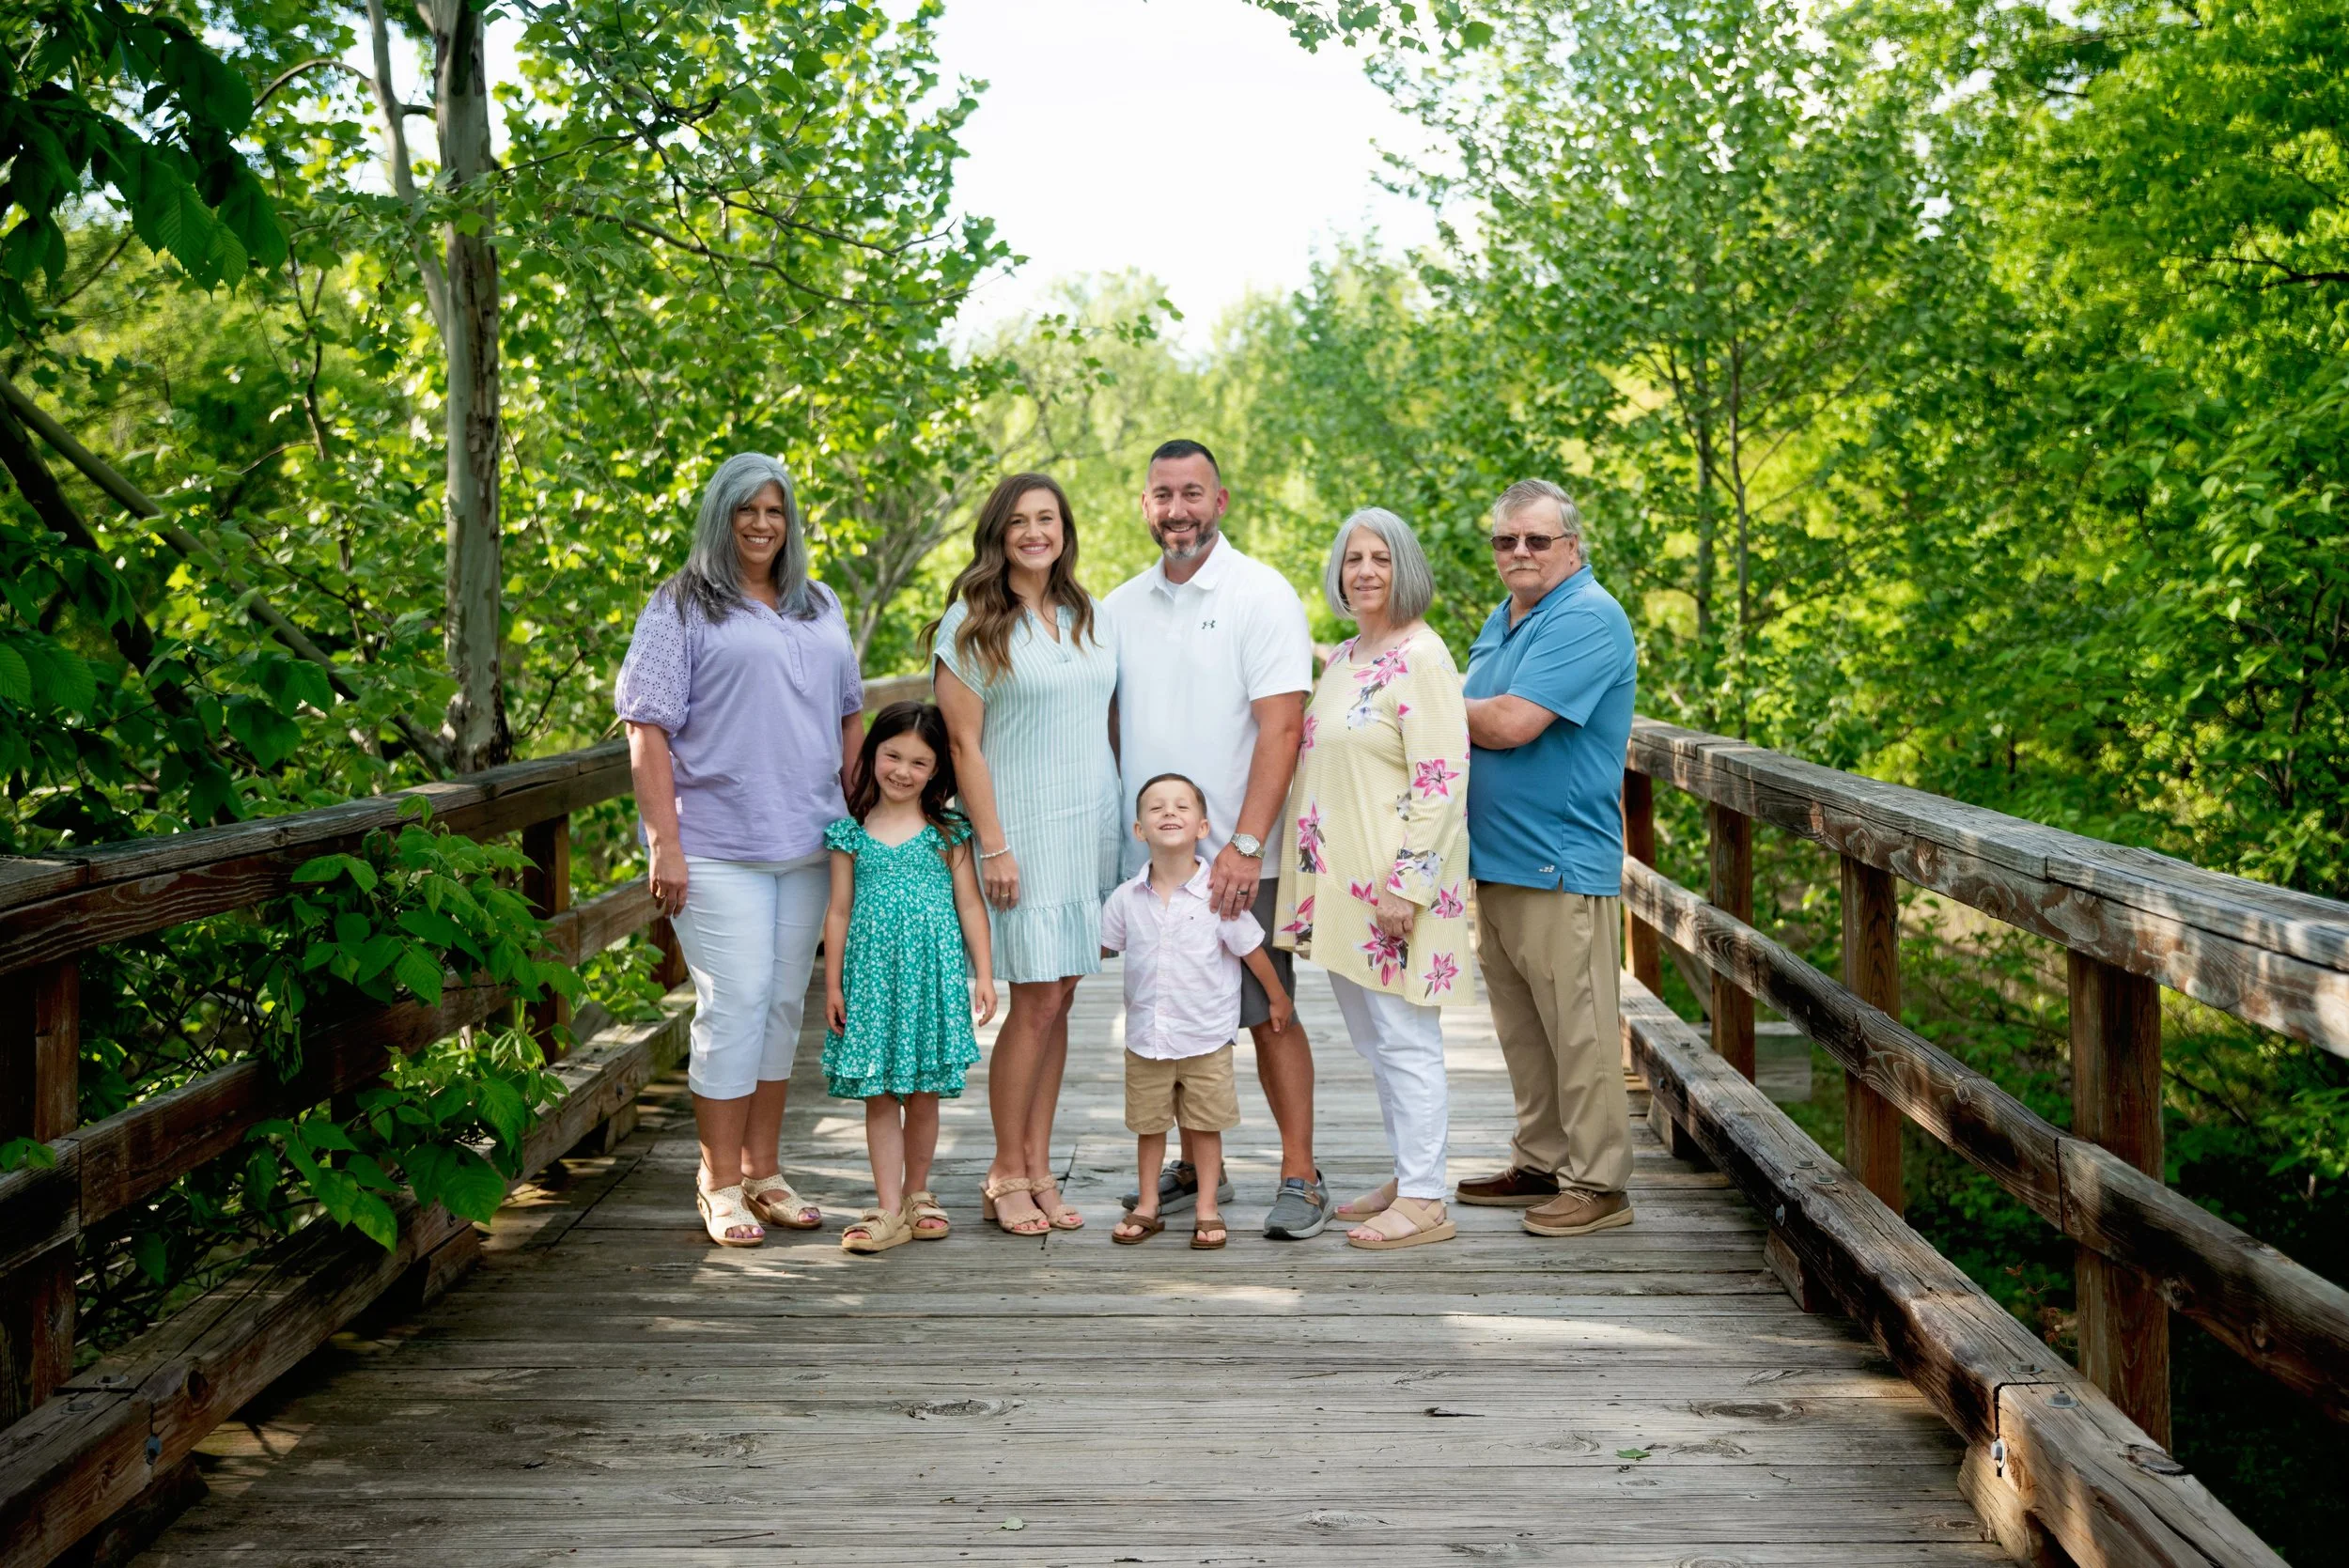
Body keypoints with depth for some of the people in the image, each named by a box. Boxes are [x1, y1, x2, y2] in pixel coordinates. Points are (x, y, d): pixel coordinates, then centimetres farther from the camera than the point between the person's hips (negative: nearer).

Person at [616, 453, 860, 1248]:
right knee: (734, 1002, -7)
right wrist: (663, 842, -14)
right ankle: (720, 1184, 5)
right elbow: (647, 728, -7)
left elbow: (849, 714, 22)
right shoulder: (682, 608, -1)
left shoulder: (821, 609, 17)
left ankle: (764, 1171, 20)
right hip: (718, 846, -5)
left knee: (784, 1004, 9)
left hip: (808, 845, 6)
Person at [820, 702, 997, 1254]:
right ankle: (889, 1211, 3)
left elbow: (970, 905, 5)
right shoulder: (851, 834, 5)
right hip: (871, 975, 1)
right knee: (878, 1096, 0)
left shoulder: (947, 832, 3)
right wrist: (833, 985, 5)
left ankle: (917, 1195, 23)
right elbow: (839, 912, 7)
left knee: (923, 1094, 6)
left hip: (932, 974, 0)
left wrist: (983, 974, -1)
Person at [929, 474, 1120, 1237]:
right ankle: (1006, 1173, 8)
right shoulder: (973, 624, -5)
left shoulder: (1089, 619, 12)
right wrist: (994, 845, -13)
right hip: (1024, 831, -5)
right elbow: (965, 743, -8)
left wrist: (1121, 821, 10)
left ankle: (1038, 1166, 15)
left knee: (1058, 999, 7)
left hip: (1092, 828, 5)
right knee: (1037, 1000, -6)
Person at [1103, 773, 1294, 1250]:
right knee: (1148, 1124, 14)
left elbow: (1251, 951, -1)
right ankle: (1147, 1206, 27)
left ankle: (1207, 1210, 20)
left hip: (1207, 1038, -2)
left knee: (1205, 1125, 8)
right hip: (1146, 1037, 2)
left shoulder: (1218, 895, -12)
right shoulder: (1126, 899, -5)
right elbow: (1099, 949, 10)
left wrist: (1276, 997, 9)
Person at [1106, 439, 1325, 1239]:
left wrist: (1244, 845, -20)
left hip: (1237, 857, -5)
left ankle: (1301, 1178, 9)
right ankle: (1197, 1167, 24)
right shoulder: (1122, 605, 11)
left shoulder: (1262, 595, -5)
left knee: (1268, 1014, 0)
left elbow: (1281, 728, -12)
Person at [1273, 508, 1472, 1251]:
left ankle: (1424, 1202, 4)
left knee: (1404, 1037, -4)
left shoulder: (1421, 658, -12)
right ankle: (1406, 1176, 26)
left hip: (1393, 879, -9)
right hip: (1340, 881, 9)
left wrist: (1408, 884, -21)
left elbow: (1441, 781, -18)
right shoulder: (1342, 659, 15)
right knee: (1372, 1037, 15)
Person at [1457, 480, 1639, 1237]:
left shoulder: (1588, 619, -13)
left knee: (1578, 1031, -2)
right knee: (1523, 1031, 16)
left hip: (1560, 863, -9)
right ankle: (1540, 1166, 27)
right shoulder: (1502, 622, 17)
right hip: (1496, 860, 9)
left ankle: (1597, 1183, 7)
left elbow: (1513, 723, -21)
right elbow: (1473, 727, 23)